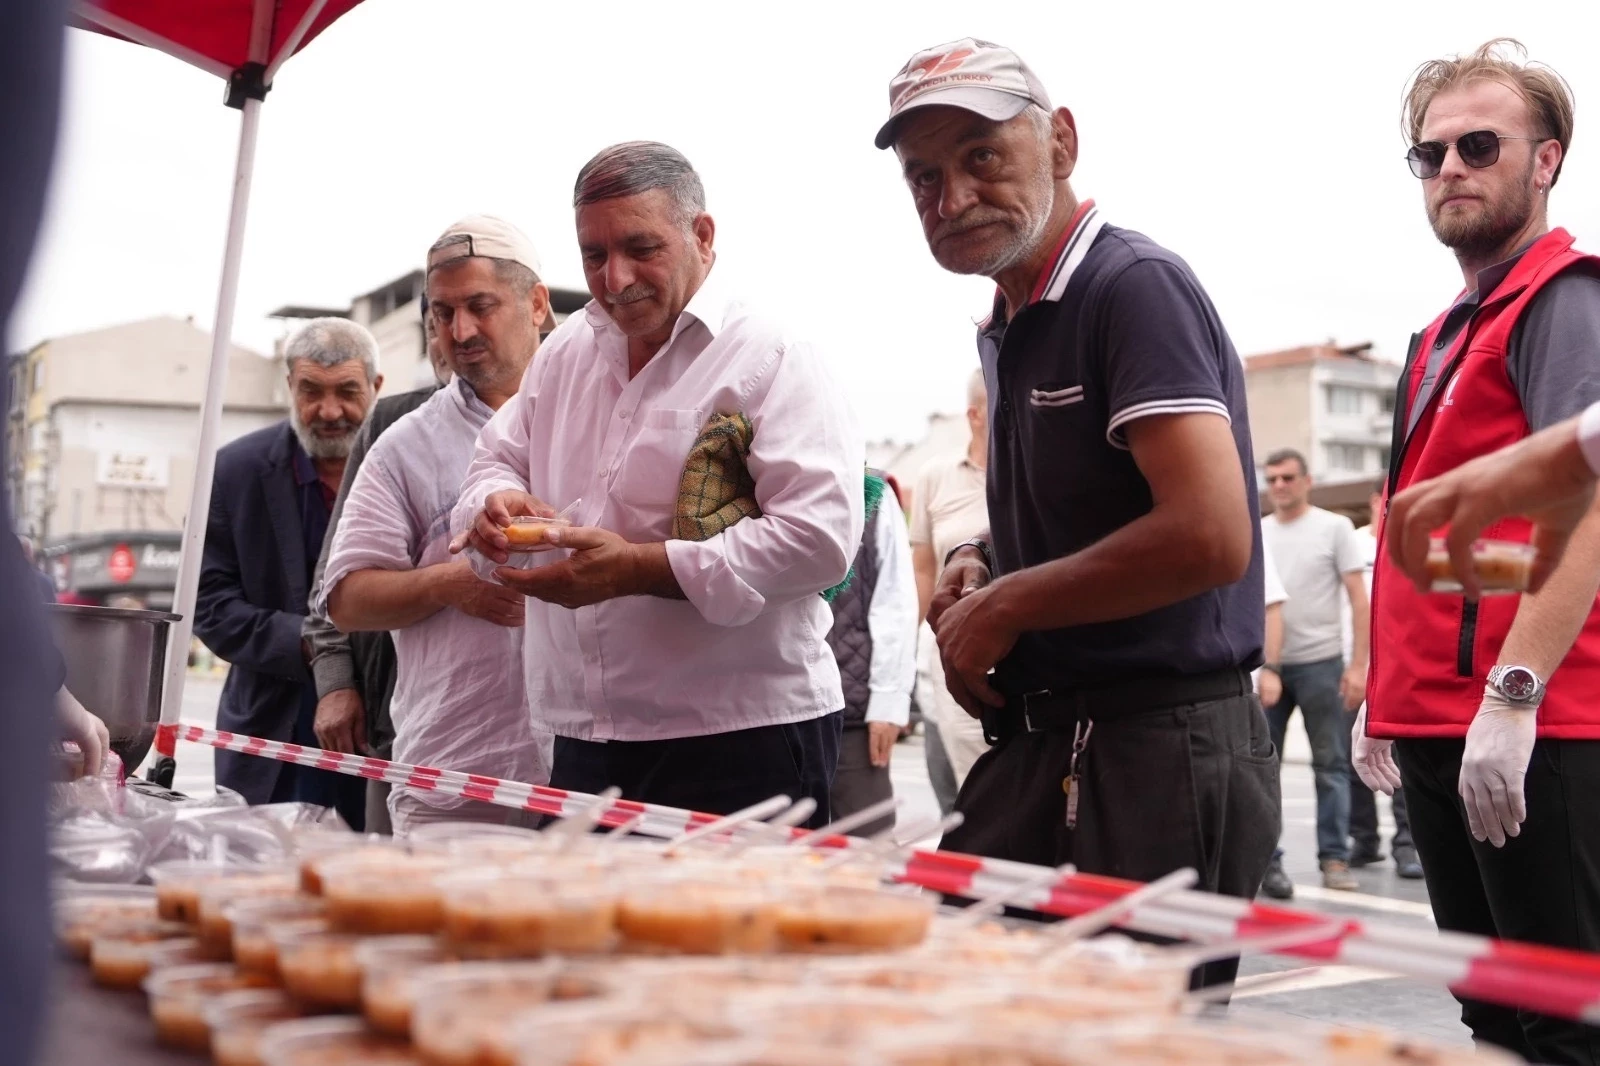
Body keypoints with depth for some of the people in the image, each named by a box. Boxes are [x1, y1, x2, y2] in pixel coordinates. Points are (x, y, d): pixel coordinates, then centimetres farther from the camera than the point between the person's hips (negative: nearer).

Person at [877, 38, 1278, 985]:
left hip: (1155, 757, -9)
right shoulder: (1009, 329, 14)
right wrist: (980, 569, 6)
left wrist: (1004, 607, -13)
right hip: (1044, 746, 9)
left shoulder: (1135, 286, -14)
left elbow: (1209, 537, -25)